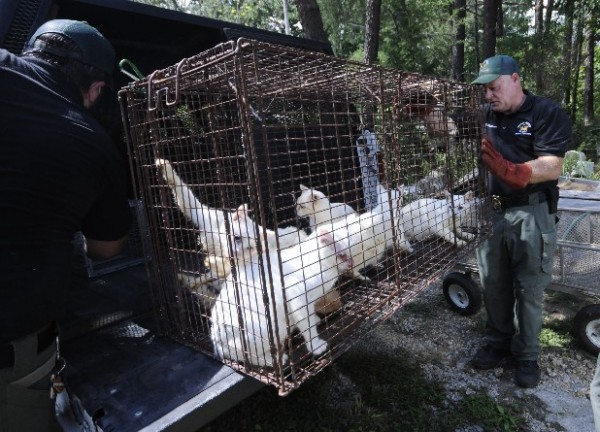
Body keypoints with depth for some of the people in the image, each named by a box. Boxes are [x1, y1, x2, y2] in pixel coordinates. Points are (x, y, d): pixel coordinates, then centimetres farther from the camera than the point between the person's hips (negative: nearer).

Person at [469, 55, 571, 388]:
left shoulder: (548, 113, -8)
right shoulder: (487, 115, 9)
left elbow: (553, 168, -19)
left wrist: (513, 172, -38)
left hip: (531, 216, -5)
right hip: (491, 212, 5)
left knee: (529, 291, 6)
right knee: (494, 286, 14)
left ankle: (527, 355, 23)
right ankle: (498, 343, 32)